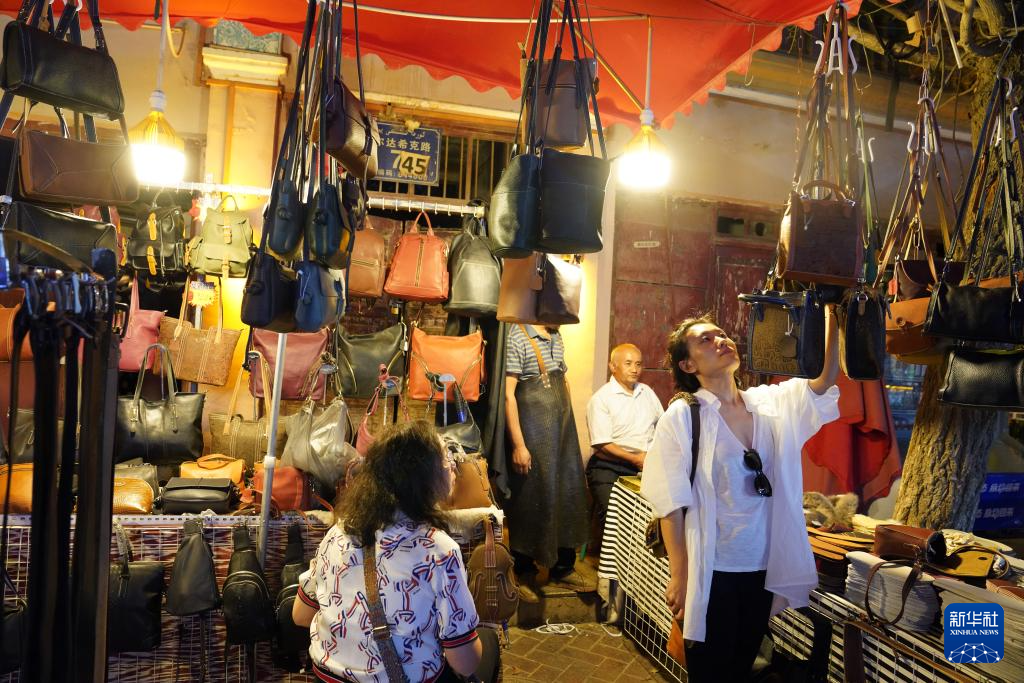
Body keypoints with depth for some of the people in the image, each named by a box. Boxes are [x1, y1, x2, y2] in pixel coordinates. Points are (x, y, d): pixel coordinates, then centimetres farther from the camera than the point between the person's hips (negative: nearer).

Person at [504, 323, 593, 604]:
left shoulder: (556, 337, 11)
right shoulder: (517, 337, -14)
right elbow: (508, 394, -18)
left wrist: (568, 429, 13)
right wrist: (518, 445, -19)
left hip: (563, 432, 8)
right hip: (532, 433, -8)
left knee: (568, 495, 14)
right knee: (529, 500, 4)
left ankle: (563, 569, 30)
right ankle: (525, 574, 22)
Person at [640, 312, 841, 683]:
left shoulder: (771, 402, 2)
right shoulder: (682, 416, -12)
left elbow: (824, 380, -8)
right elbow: (672, 504, -12)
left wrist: (831, 315, -17)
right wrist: (679, 576, -13)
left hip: (763, 569, 4)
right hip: (711, 573, -4)